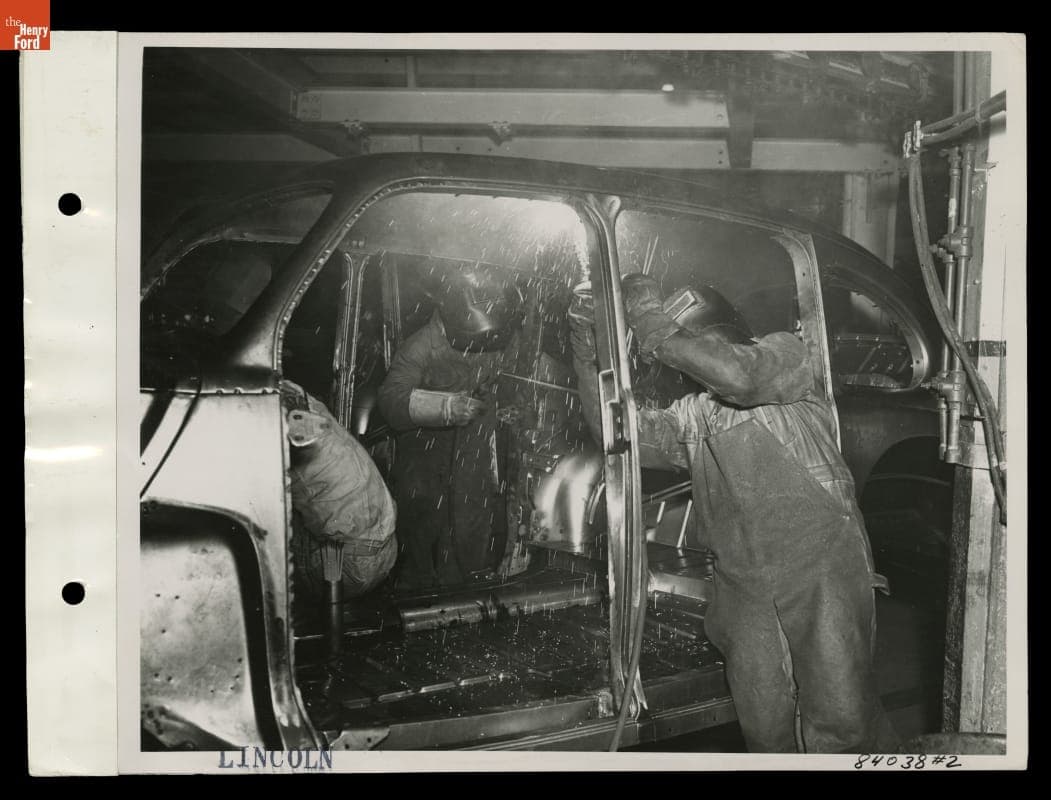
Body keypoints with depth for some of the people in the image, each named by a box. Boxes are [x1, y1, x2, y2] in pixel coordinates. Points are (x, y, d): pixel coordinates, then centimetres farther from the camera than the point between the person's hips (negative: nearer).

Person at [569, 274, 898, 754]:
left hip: (820, 568, -5)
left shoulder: (783, 353, 5)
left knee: (842, 719, -6)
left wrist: (652, 325, -14)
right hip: (743, 585, 5)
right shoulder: (690, 417, 21)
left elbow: (740, 375, -19)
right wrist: (586, 348, 4)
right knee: (764, 728, 6)